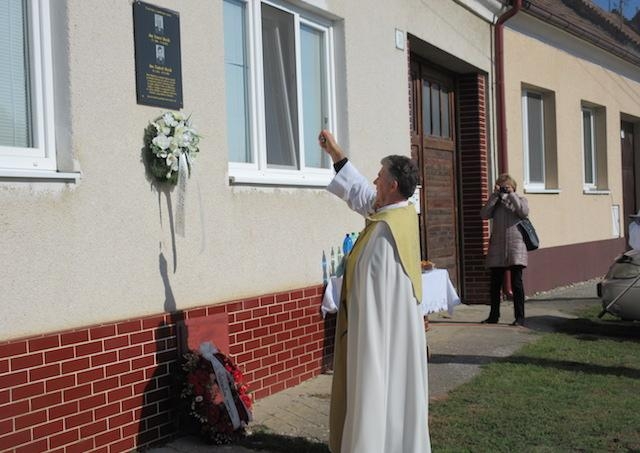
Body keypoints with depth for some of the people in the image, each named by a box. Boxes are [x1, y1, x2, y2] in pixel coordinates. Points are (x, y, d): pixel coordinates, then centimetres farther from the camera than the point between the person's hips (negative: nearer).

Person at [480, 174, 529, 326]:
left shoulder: (520, 200, 9)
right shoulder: (495, 202, 14)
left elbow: (524, 212, -13)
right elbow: (484, 215, -4)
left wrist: (512, 195, -8)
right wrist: (494, 195, -4)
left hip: (515, 246, -3)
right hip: (497, 246, 3)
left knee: (516, 282, -6)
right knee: (495, 283, 7)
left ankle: (519, 317, -2)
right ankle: (494, 315, 18)